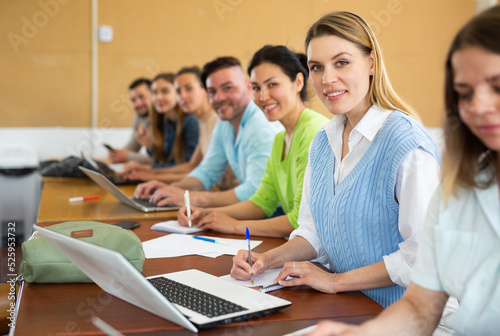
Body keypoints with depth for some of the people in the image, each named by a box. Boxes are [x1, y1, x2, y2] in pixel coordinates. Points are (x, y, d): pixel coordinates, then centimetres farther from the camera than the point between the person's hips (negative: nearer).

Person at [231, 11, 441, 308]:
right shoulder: (322, 143, 8)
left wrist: (337, 281, -16)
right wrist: (267, 260, -2)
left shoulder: (407, 142, -17)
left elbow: (424, 253, -21)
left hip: (395, 315, -6)